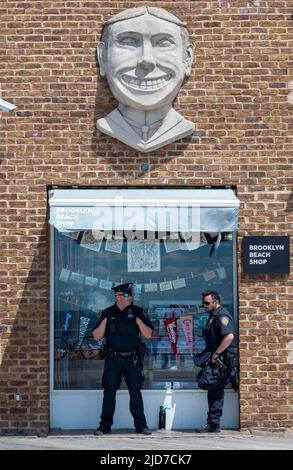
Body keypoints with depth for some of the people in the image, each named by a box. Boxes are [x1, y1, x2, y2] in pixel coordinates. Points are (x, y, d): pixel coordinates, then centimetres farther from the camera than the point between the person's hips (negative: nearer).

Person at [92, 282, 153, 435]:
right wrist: (105, 321, -10)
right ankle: (105, 425, 8)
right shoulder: (107, 313, 7)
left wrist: (138, 321, -13)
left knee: (135, 392, 1)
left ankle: (141, 424, 7)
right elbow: (97, 336, 4)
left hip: (132, 358, 0)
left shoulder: (138, 312, 5)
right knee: (109, 392, 2)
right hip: (112, 359, 0)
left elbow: (148, 334, 0)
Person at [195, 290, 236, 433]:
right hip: (215, 361, 10)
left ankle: (213, 424, -6)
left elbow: (229, 336, -27)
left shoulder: (222, 316, -14)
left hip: (222, 361, -10)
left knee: (216, 392, -8)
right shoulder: (213, 316, 18)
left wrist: (216, 353, -22)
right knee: (214, 392, 11)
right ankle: (213, 424, 16)